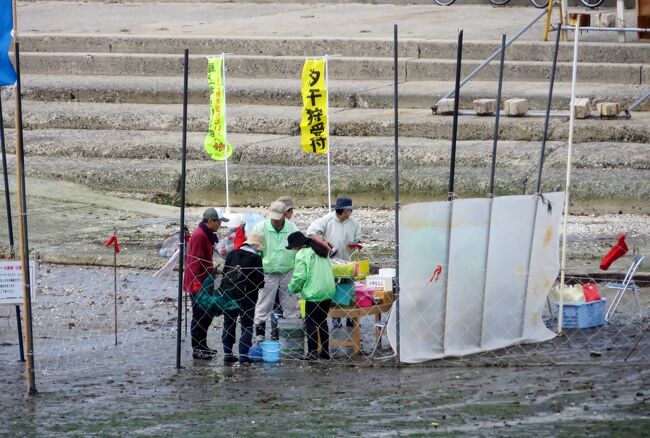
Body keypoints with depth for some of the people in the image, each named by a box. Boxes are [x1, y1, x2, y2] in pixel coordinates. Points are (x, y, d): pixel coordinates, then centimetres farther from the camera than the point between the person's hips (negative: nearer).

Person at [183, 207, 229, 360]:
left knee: (206, 315, 16)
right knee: (200, 316, -5)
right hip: (198, 283, -10)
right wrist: (197, 284, -23)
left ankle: (202, 346, 25)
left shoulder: (207, 235, 14)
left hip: (204, 283, 10)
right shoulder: (200, 236, -18)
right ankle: (197, 349, -1)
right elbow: (195, 261, -22)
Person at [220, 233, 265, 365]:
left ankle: (227, 353, 14)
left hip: (228, 293, 4)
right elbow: (260, 281, -12)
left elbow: (224, 272, 8)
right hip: (246, 298, -4)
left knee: (228, 324, 15)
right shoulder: (256, 258, -10)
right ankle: (244, 355, 0)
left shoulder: (232, 254, 5)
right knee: (247, 326, 5)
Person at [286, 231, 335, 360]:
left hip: (314, 293, -8)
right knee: (322, 321, 17)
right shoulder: (320, 251, 15)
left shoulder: (302, 254, -9)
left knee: (310, 323, 0)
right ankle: (325, 351, 20)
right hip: (328, 291, 8)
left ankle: (312, 352, -3)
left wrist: (292, 289, 3)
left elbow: (300, 276, -15)